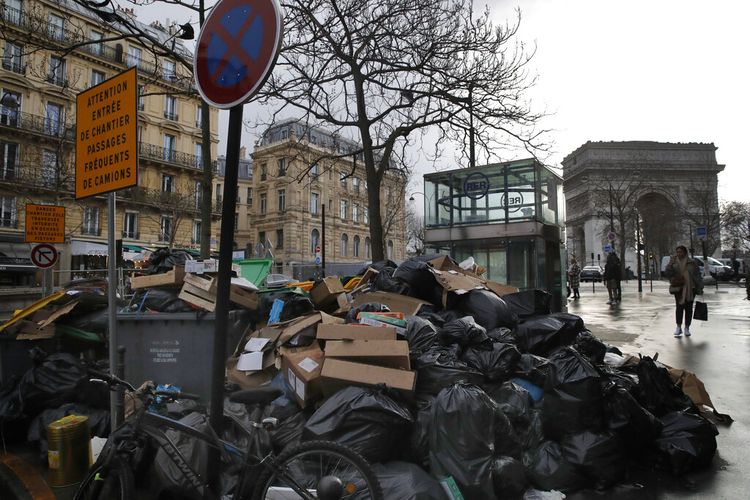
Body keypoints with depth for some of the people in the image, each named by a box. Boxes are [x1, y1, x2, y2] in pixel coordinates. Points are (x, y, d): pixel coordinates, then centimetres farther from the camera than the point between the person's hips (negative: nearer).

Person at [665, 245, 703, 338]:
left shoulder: (691, 263, 5)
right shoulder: (674, 263, 5)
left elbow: (698, 276, 7)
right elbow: (668, 273, -7)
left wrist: (700, 288, 4)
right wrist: (670, 263, -19)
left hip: (690, 289, 1)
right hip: (678, 288, -1)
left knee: (688, 308, 5)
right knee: (679, 307, -6)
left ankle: (687, 328, 13)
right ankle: (678, 327, 0)